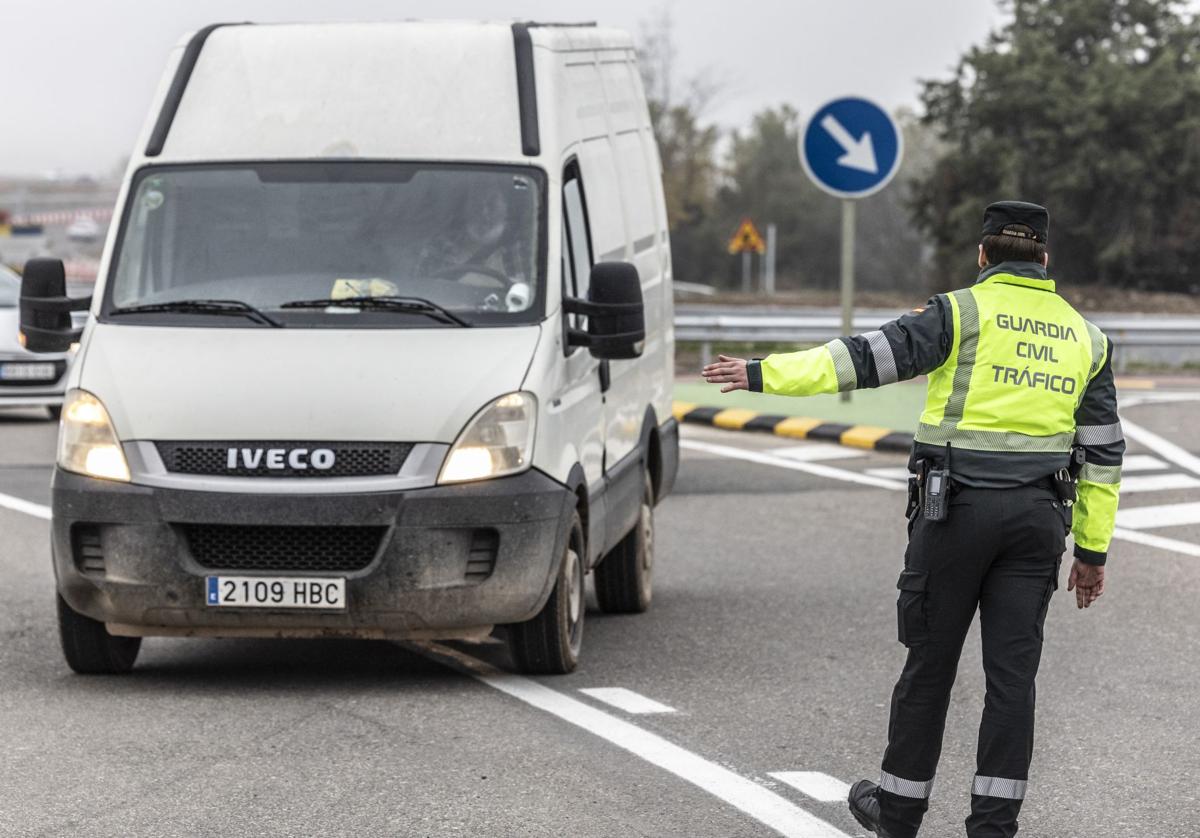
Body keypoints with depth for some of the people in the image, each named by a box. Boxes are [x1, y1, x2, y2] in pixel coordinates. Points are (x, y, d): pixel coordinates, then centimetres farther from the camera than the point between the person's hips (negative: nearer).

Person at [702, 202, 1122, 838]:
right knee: (1012, 671, 3)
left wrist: (766, 375, -12)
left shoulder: (964, 313, -4)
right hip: (1038, 517, 3)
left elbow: (870, 356, -13)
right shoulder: (1083, 336, 11)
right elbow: (1103, 453, 11)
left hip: (956, 509, -3)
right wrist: (1093, 549, 16)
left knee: (930, 661, 7)